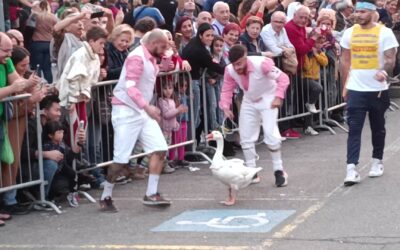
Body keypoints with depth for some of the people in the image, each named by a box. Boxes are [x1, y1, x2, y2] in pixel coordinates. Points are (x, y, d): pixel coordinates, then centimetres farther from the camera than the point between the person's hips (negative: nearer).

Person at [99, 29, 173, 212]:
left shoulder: (151, 58, 11)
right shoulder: (137, 58, -17)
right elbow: (130, 87, -29)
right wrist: (147, 106, -39)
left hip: (143, 111, 9)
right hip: (127, 111, -9)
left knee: (160, 149, -3)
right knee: (121, 158, -6)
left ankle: (151, 194, 3)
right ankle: (106, 198, 9)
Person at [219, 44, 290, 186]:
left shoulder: (261, 63, -33)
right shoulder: (230, 70, -20)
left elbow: (283, 78, -23)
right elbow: (227, 90, -5)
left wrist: (278, 97, -31)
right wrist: (225, 107, -22)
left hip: (268, 99, -5)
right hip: (249, 102, 5)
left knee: (271, 134, -17)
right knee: (245, 137, 4)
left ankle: (279, 171, -2)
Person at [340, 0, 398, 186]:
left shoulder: (384, 33, -6)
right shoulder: (349, 33, 4)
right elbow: (345, 60, 11)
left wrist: (384, 72, -32)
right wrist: (345, 85, 9)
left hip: (378, 89, -1)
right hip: (355, 89, 1)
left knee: (378, 128, 14)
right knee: (354, 129, -6)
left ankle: (377, 162, 31)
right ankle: (351, 169, -12)